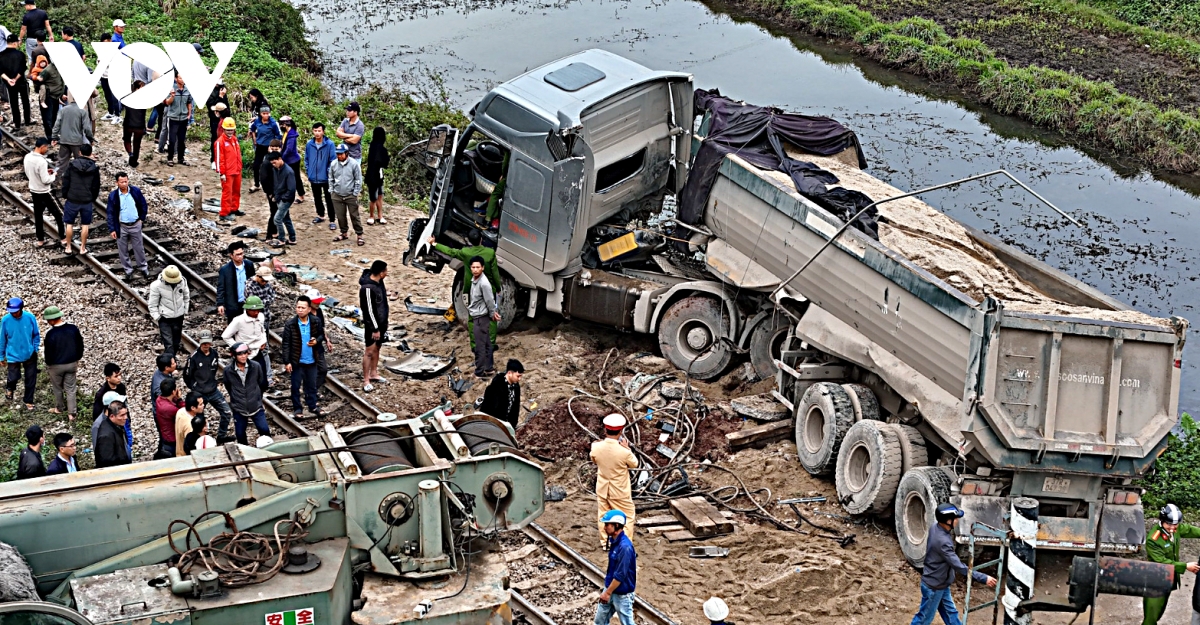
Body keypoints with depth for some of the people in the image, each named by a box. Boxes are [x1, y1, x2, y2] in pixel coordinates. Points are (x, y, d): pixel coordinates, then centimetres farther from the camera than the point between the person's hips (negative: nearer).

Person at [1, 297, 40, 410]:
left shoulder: (30, 318, -16)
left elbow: (36, 335, 1)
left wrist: (35, 349, -2)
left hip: (29, 354, 1)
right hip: (13, 355, -1)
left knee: (31, 380, 9)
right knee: (14, 377, -3)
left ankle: (28, 401, 30)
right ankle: (9, 388, 35)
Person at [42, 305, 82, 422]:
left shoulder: (50, 333, -25)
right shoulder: (73, 328, -11)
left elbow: (48, 352, -16)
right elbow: (80, 346, 0)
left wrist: (48, 363, 3)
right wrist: (77, 359, 15)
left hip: (56, 365, -4)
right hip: (72, 364, 4)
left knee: (57, 388, 19)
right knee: (70, 388, 13)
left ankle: (59, 408, 38)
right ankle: (71, 413, 15)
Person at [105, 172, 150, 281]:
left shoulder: (136, 191, -10)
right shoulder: (113, 195, -12)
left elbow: (143, 206, 4)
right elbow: (111, 213, -7)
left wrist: (142, 219, 0)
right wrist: (112, 229, -9)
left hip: (135, 225, 0)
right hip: (121, 227, 0)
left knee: (138, 248, 13)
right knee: (123, 250, 9)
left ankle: (143, 268, 29)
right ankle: (128, 270, 23)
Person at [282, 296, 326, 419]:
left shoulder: (316, 322, -8)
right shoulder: (290, 325, -14)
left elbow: (321, 334, 9)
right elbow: (286, 344, -10)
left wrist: (317, 341, -14)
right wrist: (287, 362, -12)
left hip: (312, 360, 2)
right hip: (297, 361, -2)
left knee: (312, 385, 17)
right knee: (295, 386, 9)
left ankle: (312, 406, 33)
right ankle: (297, 408, 24)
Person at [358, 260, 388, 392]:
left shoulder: (379, 282, 0)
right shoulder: (368, 288, -28)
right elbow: (369, 310, -24)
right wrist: (375, 329, -20)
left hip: (381, 322, 9)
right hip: (372, 324, -9)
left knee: (377, 348, 19)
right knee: (370, 351, -3)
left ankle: (373, 373, 32)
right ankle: (366, 381, 2)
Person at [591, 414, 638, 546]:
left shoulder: (596, 447, -17)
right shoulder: (624, 451, -28)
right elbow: (634, 464, -8)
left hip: (602, 489, 4)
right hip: (620, 492, -4)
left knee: (603, 516, 20)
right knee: (627, 516, 15)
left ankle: (605, 542, 31)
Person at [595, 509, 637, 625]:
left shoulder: (624, 546, -28)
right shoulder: (613, 540, 1)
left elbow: (620, 575, -25)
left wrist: (608, 593, -18)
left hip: (622, 594, -9)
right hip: (610, 588, 9)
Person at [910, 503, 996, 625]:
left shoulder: (936, 528, -6)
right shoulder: (942, 541, -36)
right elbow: (959, 567, -35)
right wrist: (984, 579, -32)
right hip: (933, 587, -9)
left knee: (950, 613, 19)